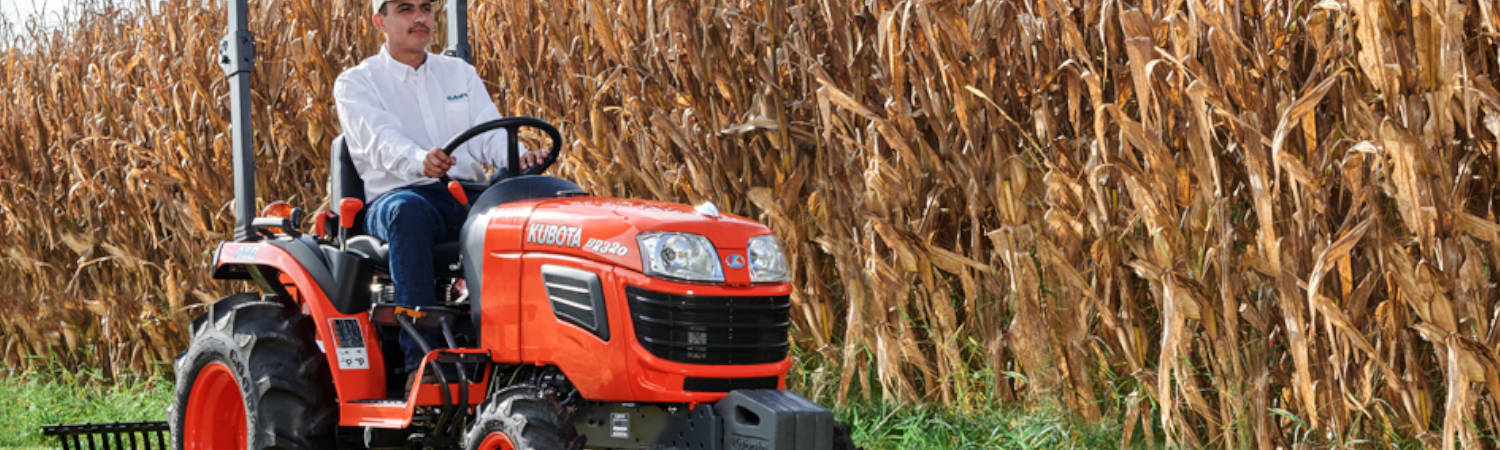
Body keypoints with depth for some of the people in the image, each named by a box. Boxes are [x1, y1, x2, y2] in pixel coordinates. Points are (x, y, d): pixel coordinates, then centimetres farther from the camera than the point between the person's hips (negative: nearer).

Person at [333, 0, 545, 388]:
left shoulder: (459, 74, 21)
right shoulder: (356, 84, 6)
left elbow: (489, 134, 8)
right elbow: (382, 142, -13)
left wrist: (520, 158, -17)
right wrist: (421, 161, -36)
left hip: (466, 200, 3)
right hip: (395, 196, -3)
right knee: (410, 210, -40)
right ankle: (420, 357, -43)